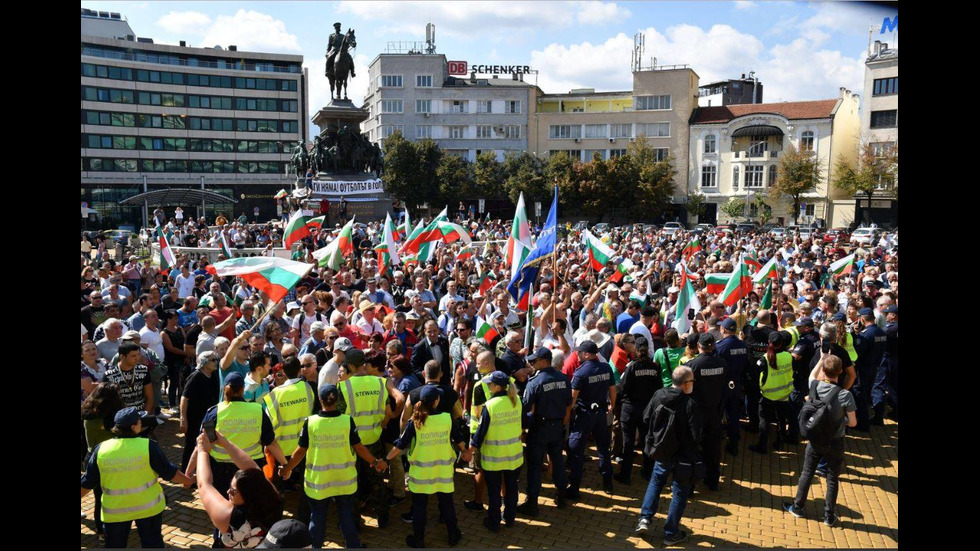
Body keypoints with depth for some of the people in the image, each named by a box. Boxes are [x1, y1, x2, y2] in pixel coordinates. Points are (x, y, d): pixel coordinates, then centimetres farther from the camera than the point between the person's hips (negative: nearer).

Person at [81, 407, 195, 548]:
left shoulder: (101, 449, -10)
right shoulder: (148, 446, -18)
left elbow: (87, 483, -1)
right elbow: (170, 473, -10)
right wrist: (188, 481, 7)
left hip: (114, 509, 2)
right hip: (148, 506, -2)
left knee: (114, 545, 19)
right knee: (152, 543, 16)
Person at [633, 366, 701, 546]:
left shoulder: (658, 395, -9)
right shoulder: (690, 405, -24)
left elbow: (646, 418, 2)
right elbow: (696, 435, -21)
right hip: (683, 456, -4)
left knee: (656, 481, 26)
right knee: (680, 492, 12)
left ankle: (645, 518, 17)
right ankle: (671, 533, 20)